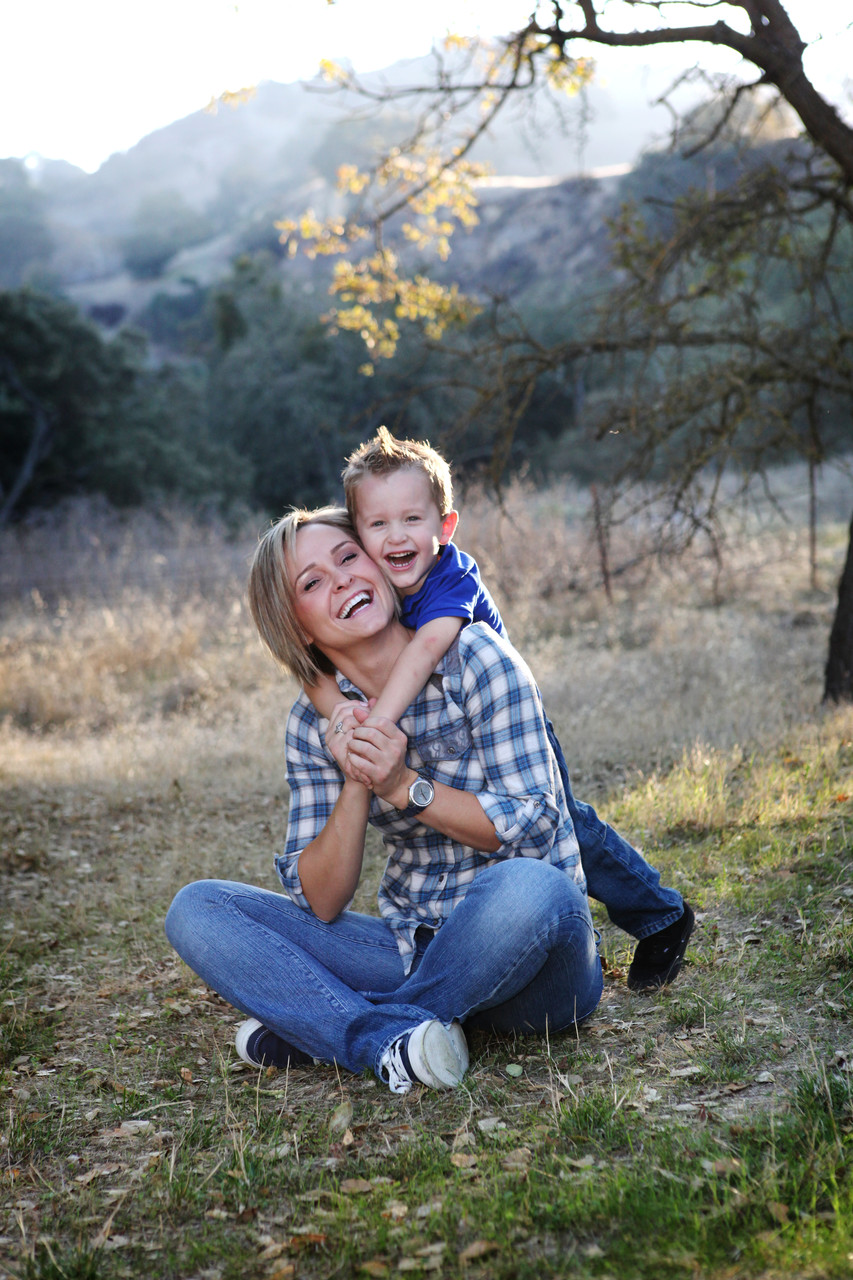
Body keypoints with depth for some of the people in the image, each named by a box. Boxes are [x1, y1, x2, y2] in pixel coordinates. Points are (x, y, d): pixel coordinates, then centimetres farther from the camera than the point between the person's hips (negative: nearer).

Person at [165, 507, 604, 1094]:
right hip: (412, 952, 4)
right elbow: (321, 902, -5)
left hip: (530, 952, -3)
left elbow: (533, 822, -12)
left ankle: (318, 1024, -15)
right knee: (196, 909, -8)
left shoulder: (476, 657, -9)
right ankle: (392, 1044, -26)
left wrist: (404, 786, -21)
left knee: (529, 886, -39)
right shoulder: (316, 723, 1)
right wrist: (356, 785, -20)